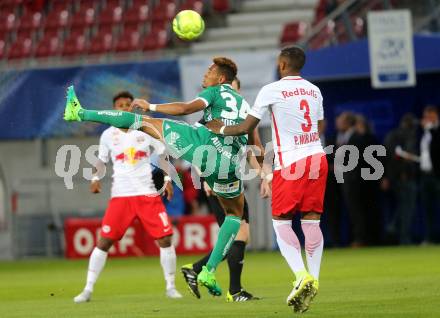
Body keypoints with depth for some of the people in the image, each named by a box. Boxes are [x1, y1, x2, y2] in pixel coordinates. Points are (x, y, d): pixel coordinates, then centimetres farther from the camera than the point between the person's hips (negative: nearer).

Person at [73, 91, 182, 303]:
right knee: (104, 242, -6)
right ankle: (88, 290, 1)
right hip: (120, 196, 0)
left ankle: (170, 287, 9)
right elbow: (102, 160, 17)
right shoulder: (108, 135, 4)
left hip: (148, 194, 0)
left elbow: (163, 154, 13)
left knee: (165, 239, -6)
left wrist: (167, 179, 4)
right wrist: (96, 178, -1)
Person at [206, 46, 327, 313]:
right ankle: (313, 279, 0)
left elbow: (246, 128, -2)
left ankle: (303, 275, -16)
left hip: (290, 162, -5)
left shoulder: (272, 91, -5)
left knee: (281, 222, 1)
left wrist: (219, 129, 15)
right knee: (311, 221, 6)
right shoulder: (314, 90, 13)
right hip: (317, 157, 5)